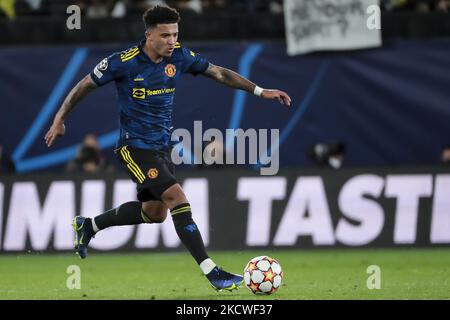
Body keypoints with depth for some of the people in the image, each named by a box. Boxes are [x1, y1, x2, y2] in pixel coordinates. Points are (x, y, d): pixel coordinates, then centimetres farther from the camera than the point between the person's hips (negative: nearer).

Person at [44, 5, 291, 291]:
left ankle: (88, 226, 38)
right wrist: (60, 119, 2)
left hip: (162, 146, 8)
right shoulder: (124, 62, -18)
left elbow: (219, 73, 6)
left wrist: (259, 90, 0)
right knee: (178, 198, -21)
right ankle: (212, 272, -23)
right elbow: (86, 85, -5)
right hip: (135, 146, -8)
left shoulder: (179, 57, -4)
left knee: (155, 211, 18)